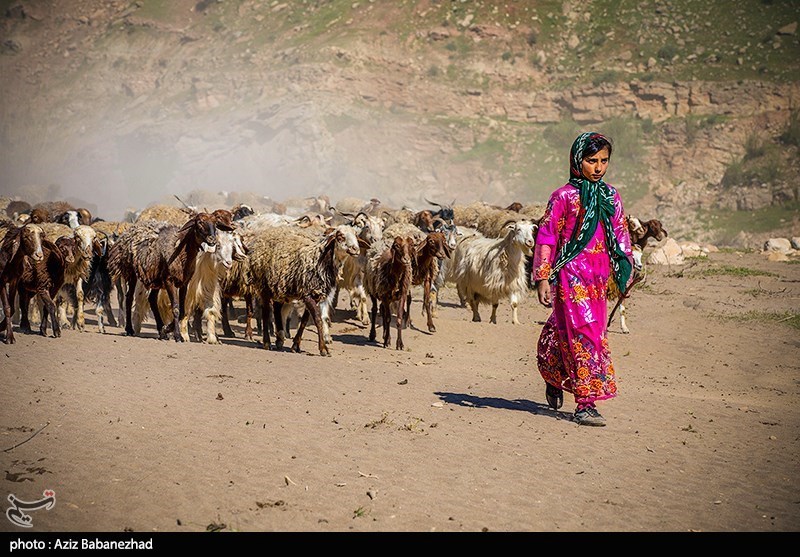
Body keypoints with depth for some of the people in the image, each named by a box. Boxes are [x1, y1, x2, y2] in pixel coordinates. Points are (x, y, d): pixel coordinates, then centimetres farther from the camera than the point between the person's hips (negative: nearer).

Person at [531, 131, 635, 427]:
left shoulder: (611, 196, 12)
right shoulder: (564, 196, -5)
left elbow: (621, 235, 19)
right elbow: (546, 236, -5)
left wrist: (625, 273, 15)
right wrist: (543, 279, -10)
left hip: (598, 279, 6)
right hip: (571, 277, -6)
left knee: (580, 332, 12)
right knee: (583, 335, -10)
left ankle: (555, 377, 37)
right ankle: (585, 403, -7)